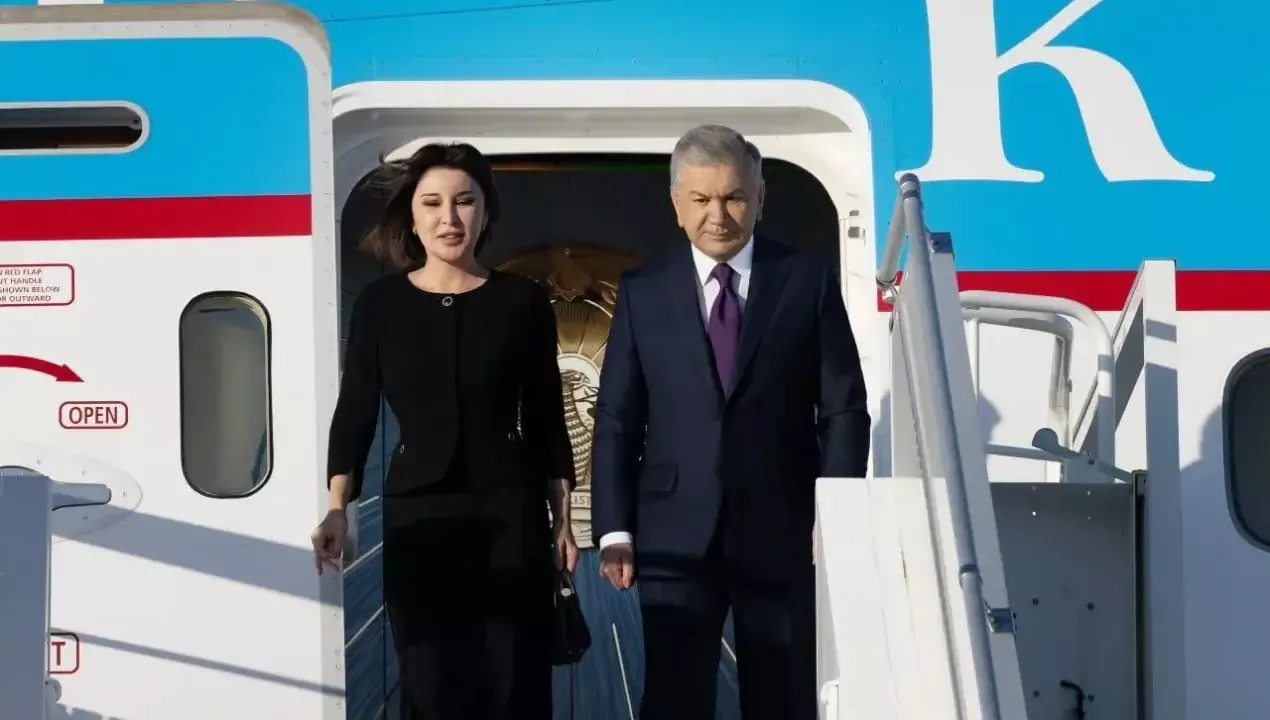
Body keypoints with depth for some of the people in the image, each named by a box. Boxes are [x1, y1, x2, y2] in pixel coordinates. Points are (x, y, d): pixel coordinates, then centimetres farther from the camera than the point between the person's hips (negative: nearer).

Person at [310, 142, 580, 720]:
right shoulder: (380, 304, 2)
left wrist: (562, 521, 3)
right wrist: (338, 509, -10)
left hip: (510, 511, 0)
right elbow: (354, 414, 3)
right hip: (417, 515, 0)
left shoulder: (522, 301, 2)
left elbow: (545, 419, 6)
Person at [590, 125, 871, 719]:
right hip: (676, 536, 0)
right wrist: (615, 530, -3)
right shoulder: (642, 292, 5)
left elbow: (844, 411, 3)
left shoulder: (809, 282, 3)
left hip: (781, 533, 0)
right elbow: (616, 420, 5)